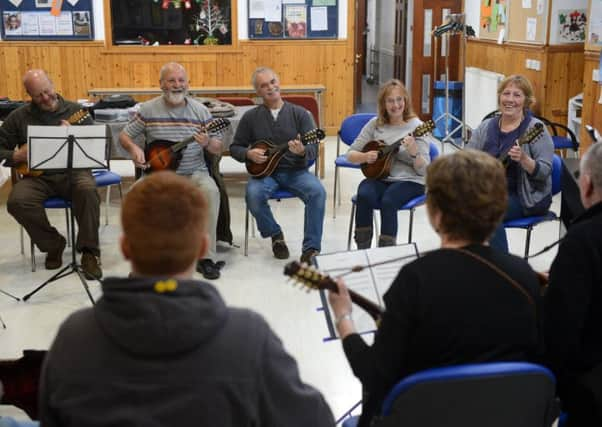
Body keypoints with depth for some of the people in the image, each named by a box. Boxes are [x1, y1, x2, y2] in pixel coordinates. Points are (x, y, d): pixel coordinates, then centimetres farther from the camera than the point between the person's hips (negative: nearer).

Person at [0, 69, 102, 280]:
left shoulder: (75, 111, 6)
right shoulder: (19, 117, 8)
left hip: (72, 172, -1)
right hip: (38, 176, 1)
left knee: (87, 189, -35)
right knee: (17, 201, -29)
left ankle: (89, 252, -22)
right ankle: (53, 244, -4)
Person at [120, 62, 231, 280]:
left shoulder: (200, 110, 4)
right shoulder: (148, 110, 4)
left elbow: (218, 150, 5)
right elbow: (124, 136, 9)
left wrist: (208, 143, -19)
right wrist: (134, 148, -13)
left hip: (195, 172, 0)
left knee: (211, 191, -32)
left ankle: (206, 257, -22)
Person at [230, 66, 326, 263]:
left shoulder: (300, 114, 3)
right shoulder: (250, 117, 6)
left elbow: (314, 149, -4)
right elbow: (235, 147, 12)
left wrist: (302, 151, -28)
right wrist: (249, 154, -10)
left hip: (295, 170, 0)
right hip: (264, 171, 1)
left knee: (317, 192, -30)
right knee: (253, 194, -32)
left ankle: (311, 248, -21)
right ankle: (275, 235, -4)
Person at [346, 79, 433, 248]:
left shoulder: (416, 126, -4)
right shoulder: (375, 124, 6)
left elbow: (423, 170, -9)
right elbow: (350, 154, 8)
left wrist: (413, 152, -28)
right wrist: (365, 156, -13)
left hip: (409, 180, -3)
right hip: (379, 177, 3)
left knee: (388, 201, -33)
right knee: (364, 195, -29)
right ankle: (362, 250, -18)